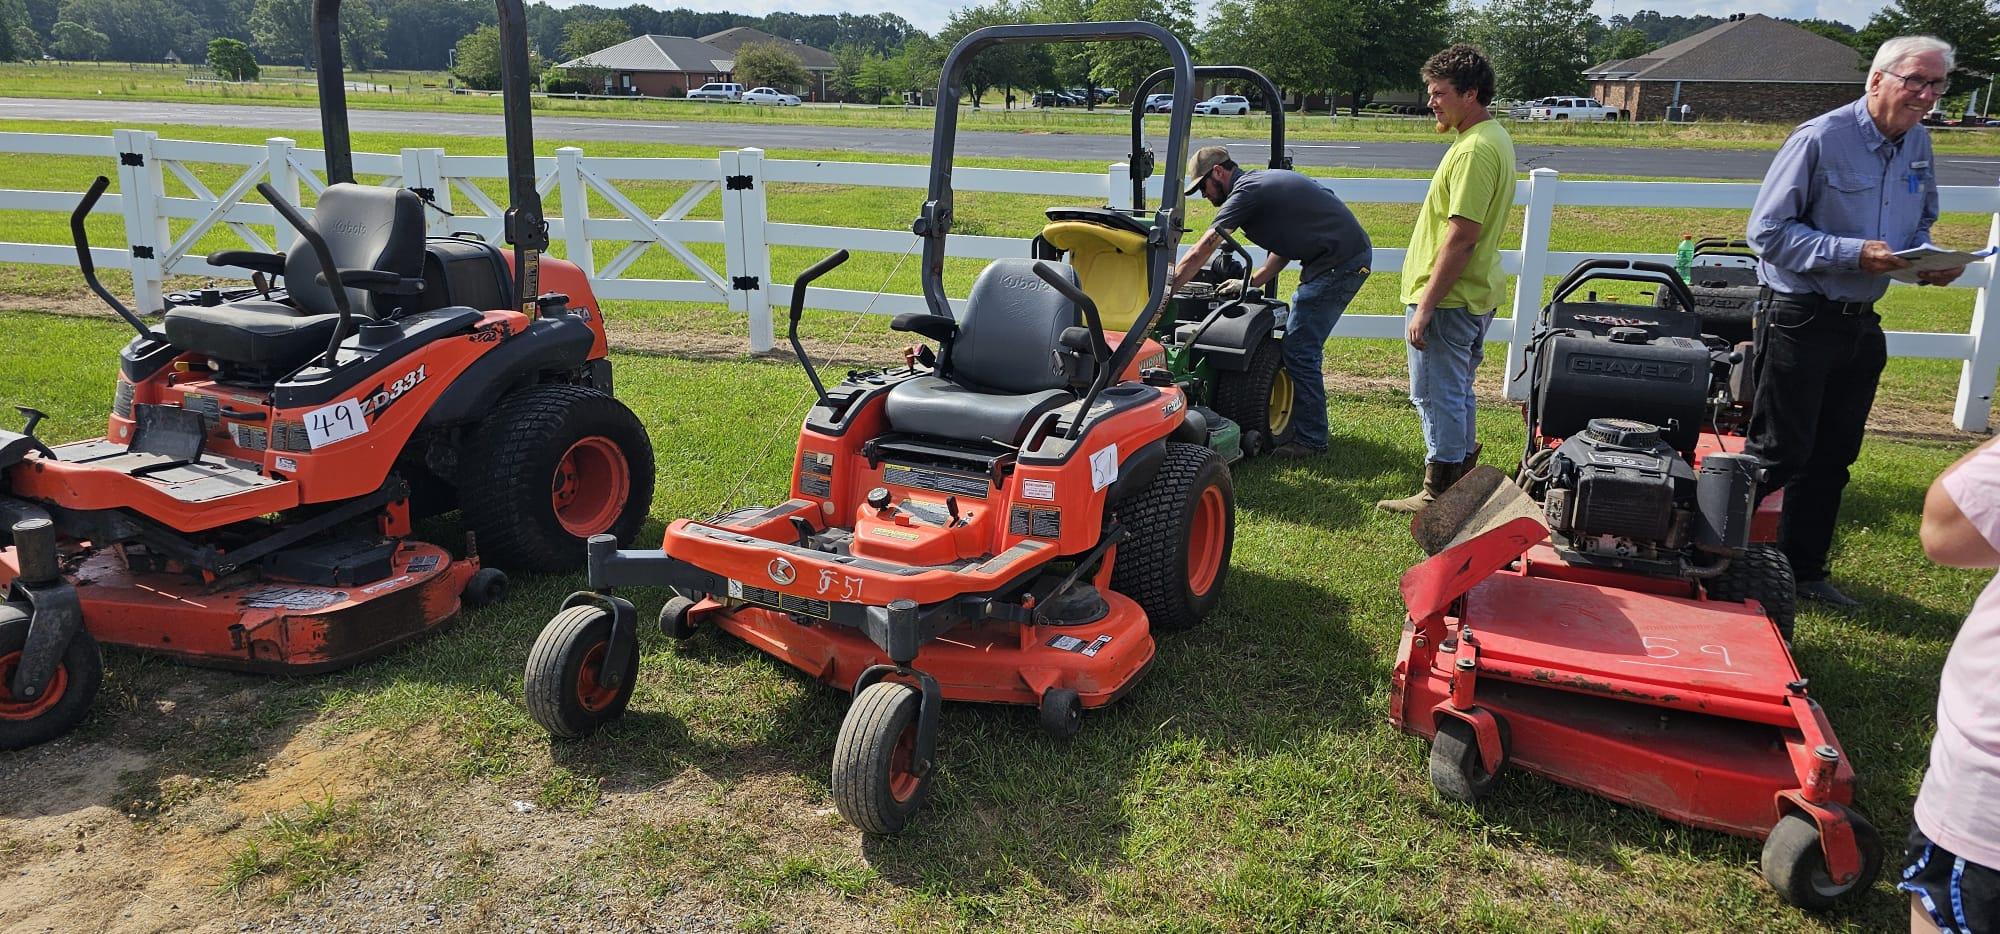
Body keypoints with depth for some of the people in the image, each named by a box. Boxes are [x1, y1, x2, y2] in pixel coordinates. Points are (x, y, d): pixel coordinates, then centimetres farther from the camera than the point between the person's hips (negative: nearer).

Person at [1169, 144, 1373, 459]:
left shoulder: (1246, 191, -12)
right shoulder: (1263, 182, 18)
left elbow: (1199, 253, -15)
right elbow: (1284, 247, 20)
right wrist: (1250, 283, 11)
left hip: (1339, 264, -10)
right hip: (1352, 254, 10)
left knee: (1299, 350, -6)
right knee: (1300, 344, 16)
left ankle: (1310, 440, 0)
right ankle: (1305, 422, 24)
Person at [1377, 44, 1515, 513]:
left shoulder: (1474, 149, -20)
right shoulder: (1493, 139, 13)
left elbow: (1461, 237, -25)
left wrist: (1426, 306, -22)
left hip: (1447, 299, -10)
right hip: (1475, 296, 10)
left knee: (1437, 398, -1)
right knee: (1458, 394, 19)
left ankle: (1438, 494, 8)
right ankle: (1463, 477, 31)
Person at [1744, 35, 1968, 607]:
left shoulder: (1919, 142, 8)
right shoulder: (1820, 139, -14)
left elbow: (1921, 223, 19)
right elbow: (1768, 231, -16)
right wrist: (1853, 253, -24)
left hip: (1861, 323, 7)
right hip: (1802, 319, -7)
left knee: (1833, 456, 13)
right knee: (1779, 453, -3)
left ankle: (1804, 569, 25)